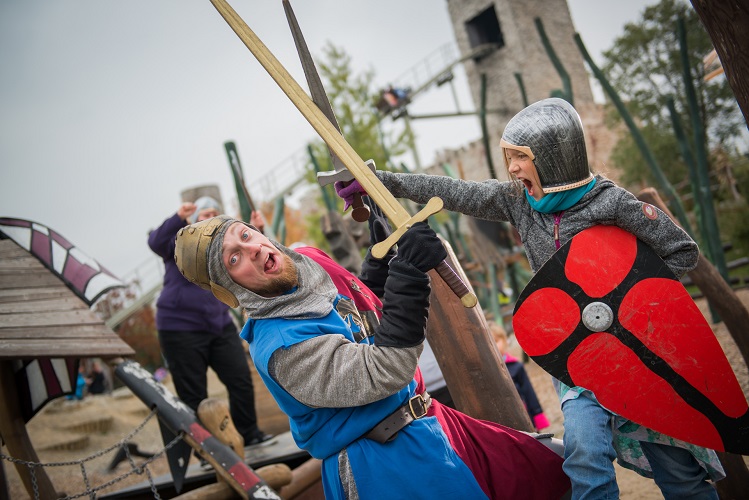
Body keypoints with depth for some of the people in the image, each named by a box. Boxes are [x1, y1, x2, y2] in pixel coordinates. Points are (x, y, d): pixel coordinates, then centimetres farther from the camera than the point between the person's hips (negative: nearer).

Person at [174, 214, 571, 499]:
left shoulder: (310, 262, 1)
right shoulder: (280, 346, -24)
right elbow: (385, 371, -30)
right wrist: (408, 272, -33)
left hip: (417, 423, 8)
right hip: (384, 467, -8)